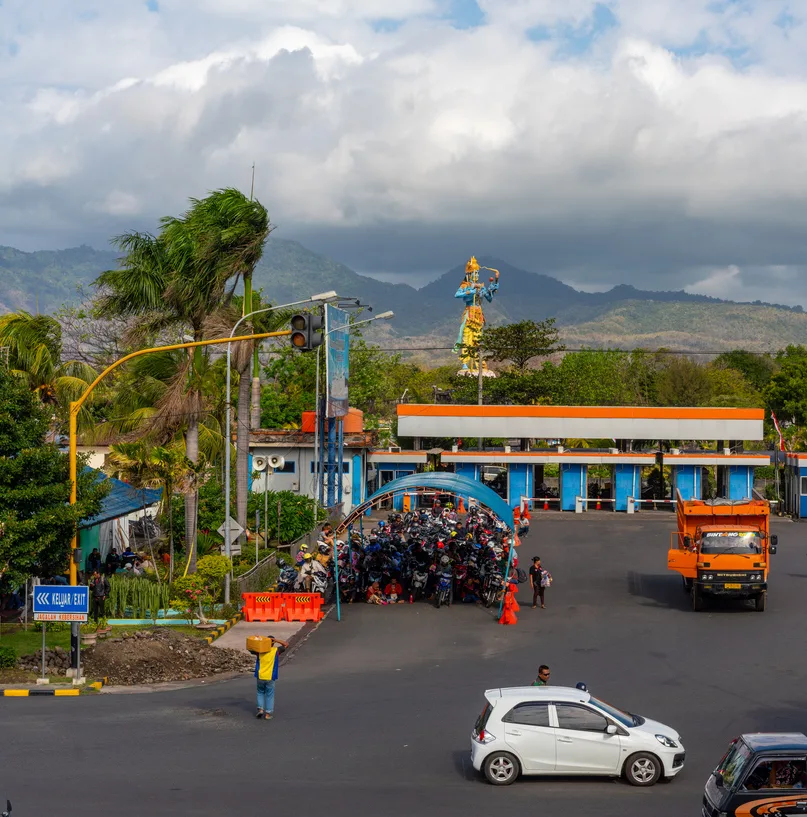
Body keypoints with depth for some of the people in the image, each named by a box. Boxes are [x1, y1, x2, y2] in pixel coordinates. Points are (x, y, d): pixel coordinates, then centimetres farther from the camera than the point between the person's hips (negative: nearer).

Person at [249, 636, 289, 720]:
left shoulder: (259, 651, 0)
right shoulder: (276, 651, -4)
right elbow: (286, 644, 7)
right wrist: (276, 640, -3)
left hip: (260, 677, 2)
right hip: (270, 678, -2)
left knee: (260, 693, 22)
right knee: (270, 695, 9)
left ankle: (260, 709, 9)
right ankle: (268, 714, 9)